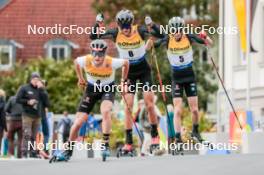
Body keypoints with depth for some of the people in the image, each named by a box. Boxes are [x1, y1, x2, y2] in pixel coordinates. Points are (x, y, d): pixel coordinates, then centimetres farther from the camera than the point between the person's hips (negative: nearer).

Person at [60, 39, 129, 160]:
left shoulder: (111, 63, -29)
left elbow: (126, 63, -8)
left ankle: (105, 145, -26)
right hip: (91, 88, 2)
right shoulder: (86, 61, -25)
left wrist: (123, 80, 1)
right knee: (78, 122, -4)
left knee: (105, 111, -34)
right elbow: (76, 61, 1)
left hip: (108, 89, -2)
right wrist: (80, 78, 9)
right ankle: (68, 151, 15)